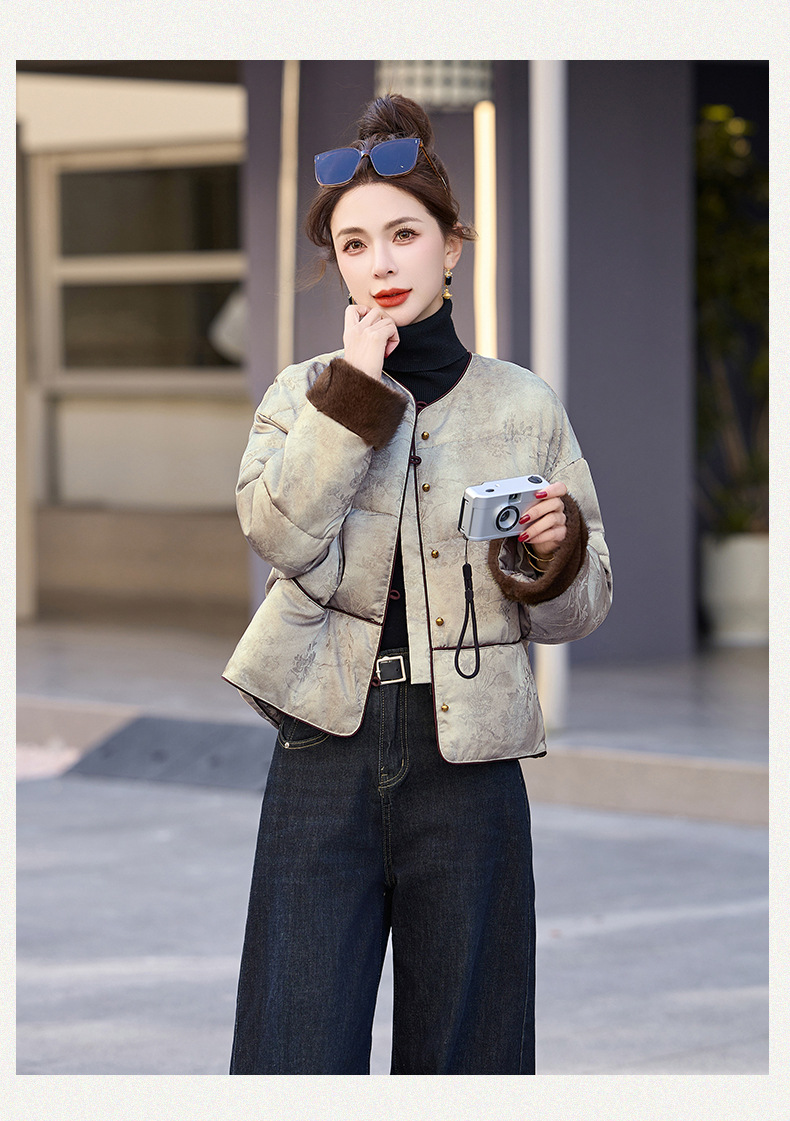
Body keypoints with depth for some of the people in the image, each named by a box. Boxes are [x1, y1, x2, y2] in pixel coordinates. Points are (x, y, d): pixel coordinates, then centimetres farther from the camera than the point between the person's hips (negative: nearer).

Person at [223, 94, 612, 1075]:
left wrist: (557, 552, -11)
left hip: (469, 763, 0)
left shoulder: (523, 405, 7)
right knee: (300, 1047, -3)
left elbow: (578, 611, 10)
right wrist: (354, 389, -11)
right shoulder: (305, 393, 9)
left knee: (459, 1050, 6)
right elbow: (279, 533, -11)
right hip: (327, 749, 0)